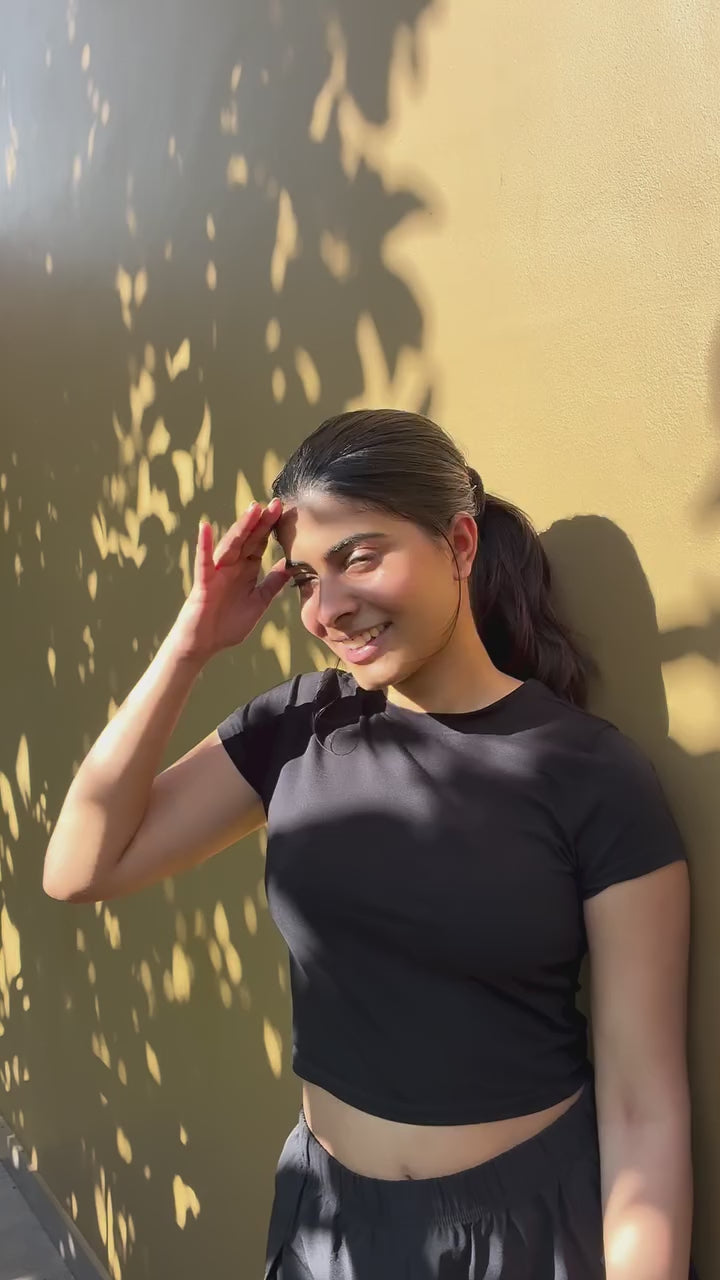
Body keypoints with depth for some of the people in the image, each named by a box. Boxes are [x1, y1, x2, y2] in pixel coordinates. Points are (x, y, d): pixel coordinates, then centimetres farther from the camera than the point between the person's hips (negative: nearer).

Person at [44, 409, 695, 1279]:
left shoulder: (595, 776, -16)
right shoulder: (300, 724, -6)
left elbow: (644, 1106, -13)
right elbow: (80, 871, -9)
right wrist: (189, 645, -14)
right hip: (331, 1209, 4)